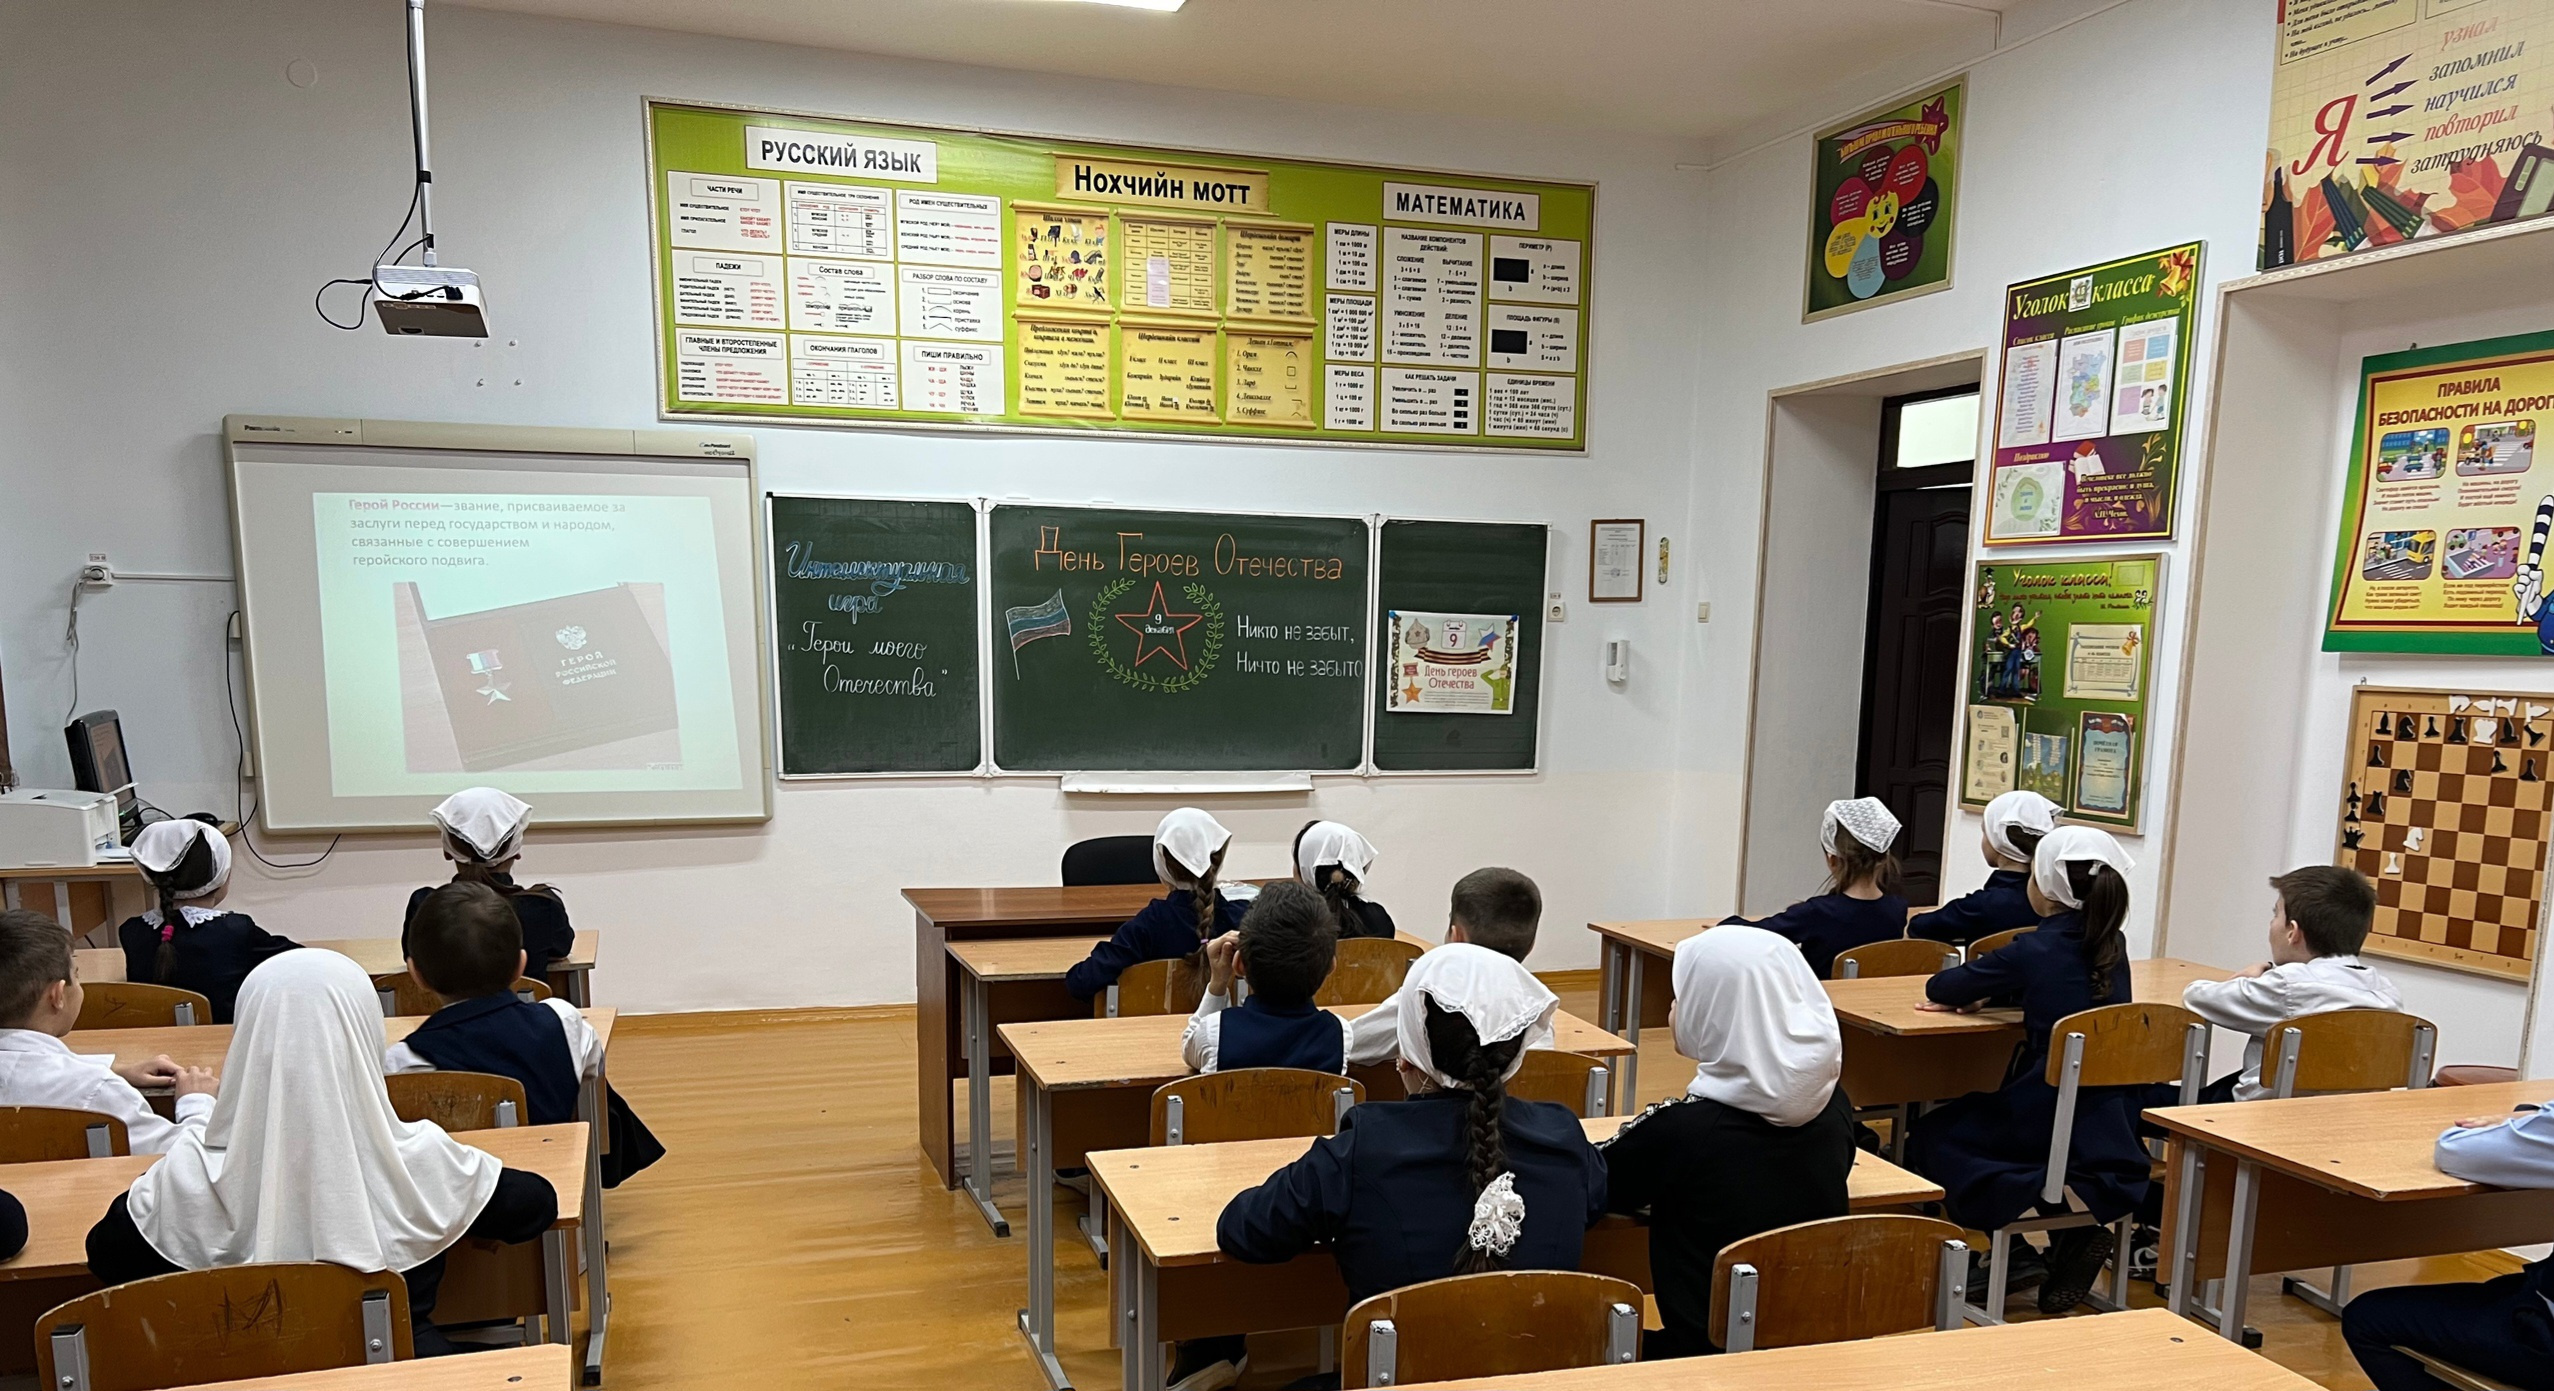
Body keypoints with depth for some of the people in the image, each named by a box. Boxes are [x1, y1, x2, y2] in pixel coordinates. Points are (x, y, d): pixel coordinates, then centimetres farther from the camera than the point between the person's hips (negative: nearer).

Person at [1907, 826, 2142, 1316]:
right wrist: (1980, 994, 11)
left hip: (2051, 1120, -7)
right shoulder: (2113, 947, 5)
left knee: (1928, 1139, 11)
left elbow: (1940, 988, -5)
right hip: (2114, 1125, 7)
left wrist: (1966, 992, 17)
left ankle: (2037, 1194, -13)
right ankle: (2073, 1227, 4)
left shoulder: (2035, 950, -14)